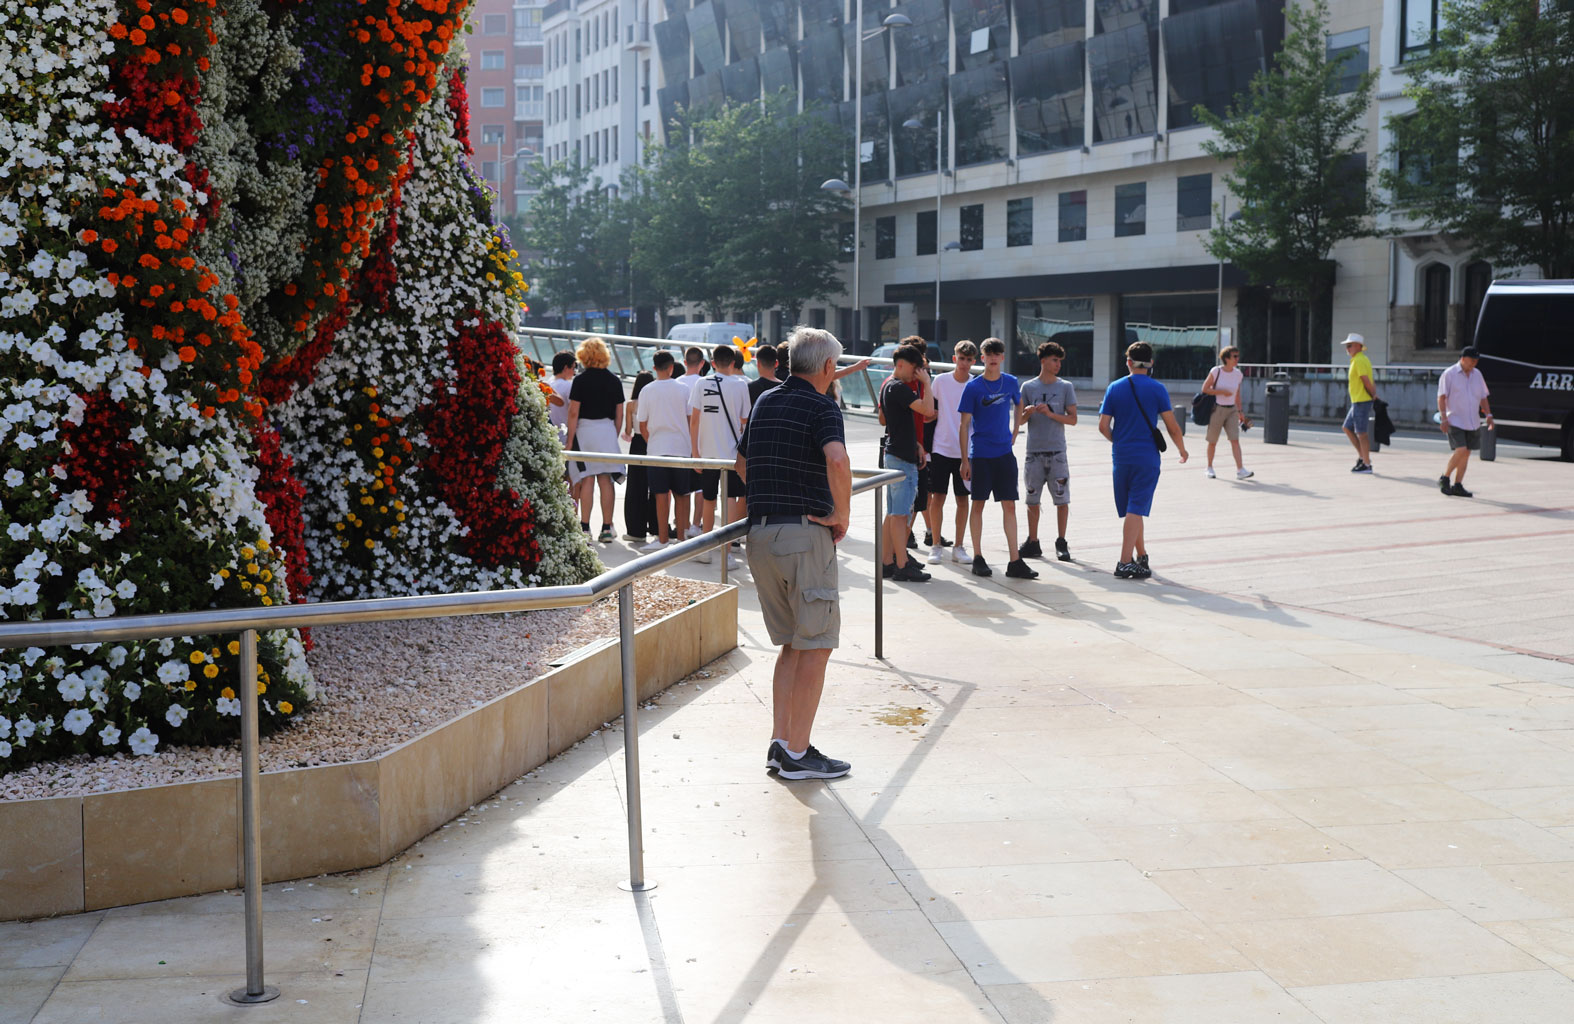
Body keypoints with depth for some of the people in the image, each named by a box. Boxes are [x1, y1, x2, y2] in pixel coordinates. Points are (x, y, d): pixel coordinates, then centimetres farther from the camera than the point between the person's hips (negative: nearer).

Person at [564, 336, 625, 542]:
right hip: (607, 430, 3)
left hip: (585, 430, -3)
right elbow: (619, 414, 9)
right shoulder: (614, 380, 6)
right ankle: (607, 528, 5)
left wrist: (570, 440, -4)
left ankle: (585, 527, 0)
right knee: (605, 480, 5)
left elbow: (573, 413, -8)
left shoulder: (581, 380, -6)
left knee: (587, 480, 1)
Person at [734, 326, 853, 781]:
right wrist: (843, 513, -14)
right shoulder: (822, 407, -8)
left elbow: (742, 465, 25)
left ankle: (779, 742, 14)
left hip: (760, 533, 7)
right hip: (806, 533, -7)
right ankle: (797, 754, 0)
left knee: (791, 644, 16)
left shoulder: (764, 402, 15)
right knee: (816, 646, 0)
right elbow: (837, 460, -26)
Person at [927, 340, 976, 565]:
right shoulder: (941, 381, -1)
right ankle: (936, 546, 11)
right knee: (937, 498, 0)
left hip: (965, 450, 1)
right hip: (940, 447, -1)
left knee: (962, 500, 5)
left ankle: (959, 547, 15)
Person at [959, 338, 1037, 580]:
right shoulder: (973, 387, -5)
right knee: (978, 504, 4)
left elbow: (1019, 407, 24)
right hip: (980, 454, -3)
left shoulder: (1011, 383, 5)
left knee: (1009, 506, 1)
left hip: (1005, 453, 3)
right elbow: (964, 424, -4)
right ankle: (977, 558, 13)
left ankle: (1015, 562, 2)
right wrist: (965, 460, -7)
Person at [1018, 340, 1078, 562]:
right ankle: (1033, 543, 14)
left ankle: (1061, 543, 7)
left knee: (1062, 500, -2)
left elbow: (1073, 419, 2)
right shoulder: (1028, 387, 7)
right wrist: (1029, 412, -12)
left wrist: (1051, 414, -12)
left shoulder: (1065, 387, 4)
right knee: (1033, 500, 6)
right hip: (1034, 451, 1)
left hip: (1057, 452, -1)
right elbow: (1019, 420, 9)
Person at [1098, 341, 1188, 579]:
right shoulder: (1157, 389, -5)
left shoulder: (1115, 388, 3)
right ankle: (1125, 563, -13)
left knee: (1131, 508, 16)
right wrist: (1182, 450, 11)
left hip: (1122, 457, 3)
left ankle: (1141, 556, 28)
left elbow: (1103, 426, 2)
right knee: (1136, 509, -6)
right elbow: (1172, 426, -6)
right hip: (1147, 457, -3)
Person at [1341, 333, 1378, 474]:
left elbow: (1366, 382, -18)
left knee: (1361, 433, -5)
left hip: (1362, 401, -10)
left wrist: (1373, 396, -8)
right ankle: (1362, 456, 20)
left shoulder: (1359, 361, -15)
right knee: (1347, 428, 16)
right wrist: (1374, 394, 4)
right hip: (1356, 401, 10)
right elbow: (1370, 383, 16)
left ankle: (1366, 464, 0)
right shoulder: (1358, 360, 16)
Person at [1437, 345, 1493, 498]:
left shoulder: (1477, 374, 12)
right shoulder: (1449, 374, -5)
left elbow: (1483, 397, 18)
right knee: (1460, 450, -18)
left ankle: (1457, 486, 10)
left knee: (1466, 453, 3)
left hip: (1473, 422, 6)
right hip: (1454, 421, -6)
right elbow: (1441, 397, -8)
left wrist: (1488, 416, 8)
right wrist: (1443, 418, -17)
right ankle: (1444, 479, -1)